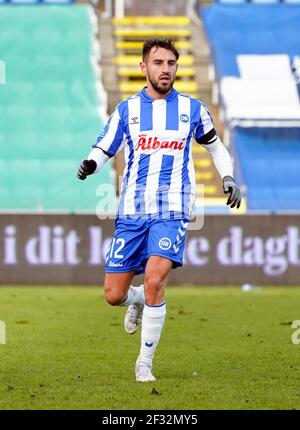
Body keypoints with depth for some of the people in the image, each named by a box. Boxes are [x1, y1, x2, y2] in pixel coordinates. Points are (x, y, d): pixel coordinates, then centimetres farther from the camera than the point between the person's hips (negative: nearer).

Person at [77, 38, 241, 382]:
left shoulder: (192, 108, 8)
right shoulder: (127, 109, 6)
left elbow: (214, 145, 24)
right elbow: (103, 149, 9)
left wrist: (228, 176, 8)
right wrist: (90, 164, -14)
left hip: (171, 211, -1)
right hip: (131, 212, 2)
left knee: (154, 281, -23)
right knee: (114, 295, -1)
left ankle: (145, 363, -8)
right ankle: (137, 302, 39)